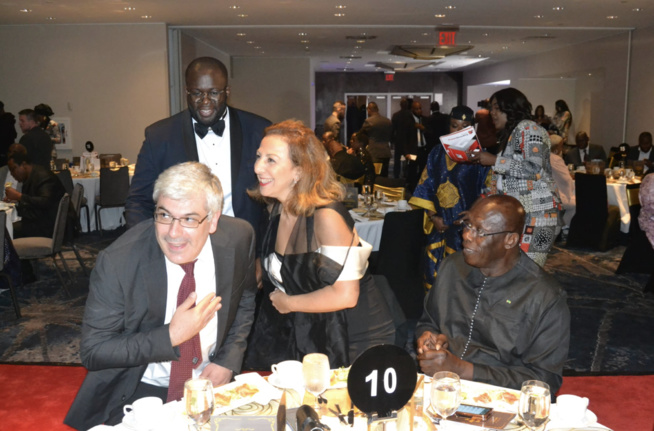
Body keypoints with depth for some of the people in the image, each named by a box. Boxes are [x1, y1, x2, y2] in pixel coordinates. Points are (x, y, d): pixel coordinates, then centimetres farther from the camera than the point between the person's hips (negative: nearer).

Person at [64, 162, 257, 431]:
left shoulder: (239, 238, -17)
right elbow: (92, 352, -18)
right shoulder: (117, 262, -26)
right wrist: (172, 336, -28)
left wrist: (228, 361, -10)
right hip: (137, 393, -1)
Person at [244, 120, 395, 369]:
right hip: (309, 335, 7)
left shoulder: (326, 216, -24)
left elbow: (344, 295, -27)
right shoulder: (278, 210, 0)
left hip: (356, 340, -7)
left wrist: (288, 303, -15)